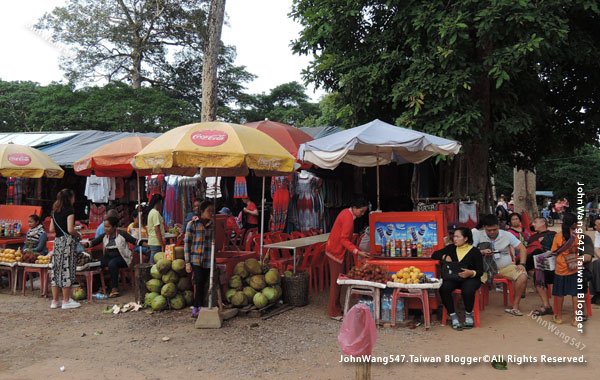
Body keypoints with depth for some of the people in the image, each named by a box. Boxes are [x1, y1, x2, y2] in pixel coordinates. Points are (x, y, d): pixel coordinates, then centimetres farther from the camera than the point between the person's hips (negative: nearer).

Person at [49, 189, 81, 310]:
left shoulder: (54, 211, 13)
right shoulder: (69, 210, -10)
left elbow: (51, 229, 13)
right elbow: (70, 230, -17)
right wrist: (77, 234, 0)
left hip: (57, 241, 7)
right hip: (67, 241, -7)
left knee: (56, 268, 9)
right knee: (66, 269, -3)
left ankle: (54, 301, 14)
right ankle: (66, 301, 1)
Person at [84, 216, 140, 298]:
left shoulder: (122, 234, -4)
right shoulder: (104, 236, 8)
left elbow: (135, 241, -5)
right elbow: (94, 242, -2)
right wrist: (86, 244, -22)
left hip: (121, 257, -5)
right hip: (109, 257, 5)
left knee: (112, 263, -35)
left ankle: (114, 289, -29)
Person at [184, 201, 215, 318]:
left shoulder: (212, 225, 7)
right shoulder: (192, 224, -4)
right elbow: (187, 243, -4)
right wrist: (187, 262, -7)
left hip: (208, 260, 4)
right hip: (196, 259, -4)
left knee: (202, 284, 7)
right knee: (199, 283, -15)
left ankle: (196, 308, 21)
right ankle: (201, 307, -6)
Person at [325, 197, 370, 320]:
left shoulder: (346, 212, 8)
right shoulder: (348, 218, -22)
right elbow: (344, 239, -26)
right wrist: (357, 252, -33)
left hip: (337, 250, 10)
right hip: (336, 251, -10)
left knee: (337, 280, 15)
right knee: (336, 281, -4)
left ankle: (336, 308, 24)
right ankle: (333, 312, 2)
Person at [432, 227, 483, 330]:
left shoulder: (474, 251, 0)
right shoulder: (451, 248, 12)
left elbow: (480, 271, -3)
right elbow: (434, 255, 16)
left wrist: (471, 273, -25)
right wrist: (444, 256, -4)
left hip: (470, 278, -3)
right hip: (453, 278, 3)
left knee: (467, 290, -37)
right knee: (443, 288, -30)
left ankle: (468, 314, -7)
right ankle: (453, 316, -17)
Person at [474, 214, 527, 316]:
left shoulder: (507, 235, 0)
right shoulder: (479, 236, -3)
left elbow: (522, 248, 3)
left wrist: (522, 264, -10)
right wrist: (481, 252, -25)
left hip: (506, 267, 2)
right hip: (486, 268, -1)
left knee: (523, 275, -25)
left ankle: (515, 307, -13)